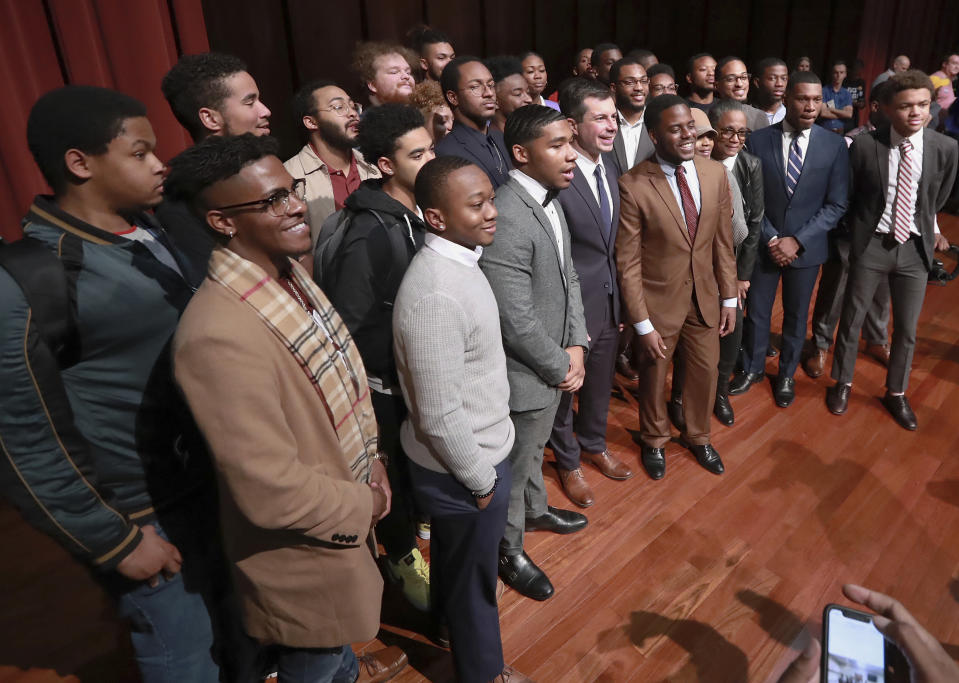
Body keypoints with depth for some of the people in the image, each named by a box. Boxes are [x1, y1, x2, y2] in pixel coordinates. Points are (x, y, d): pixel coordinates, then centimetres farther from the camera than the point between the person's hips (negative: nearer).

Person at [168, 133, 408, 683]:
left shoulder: (289, 273, -6)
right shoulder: (220, 336, -35)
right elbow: (270, 492, -32)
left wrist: (370, 457, 3)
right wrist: (362, 505, -16)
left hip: (343, 517, 8)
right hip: (304, 551, -8)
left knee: (339, 631, 35)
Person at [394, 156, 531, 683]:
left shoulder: (458, 258, -2)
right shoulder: (435, 294, -32)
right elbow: (439, 416, -28)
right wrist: (481, 481, -14)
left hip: (472, 453, 8)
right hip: (463, 467, -8)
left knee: (453, 551, 33)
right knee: (473, 579, 17)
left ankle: (447, 610, 60)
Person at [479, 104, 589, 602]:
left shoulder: (550, 200, 2)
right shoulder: (504, 218, -29)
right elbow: (516, 322, -29)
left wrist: (576, 346, -2)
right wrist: (560, 366, -14)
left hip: (555, 363, 9)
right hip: (524, 375, -9)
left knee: (534, 448, 31)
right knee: (513, 467, 14)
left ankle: (535, 510, 56)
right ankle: (509, 553, 38)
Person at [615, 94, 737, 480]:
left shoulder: (715, 174, -4)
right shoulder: (633, 187, -20)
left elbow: (723, 242, 3)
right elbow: (628, 263, -17)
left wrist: (729, 298, 4)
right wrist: (642, 323, -16)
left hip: (705, 297, 4)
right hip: (659, 302, -4)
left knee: (705, 370, 19)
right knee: (654, 376, 16)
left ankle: (698, 436, 47)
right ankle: (654, 441, 44)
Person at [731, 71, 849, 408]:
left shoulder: (834, 145, -5)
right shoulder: (758, 140, -6)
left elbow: (837, 204, -5)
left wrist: (798, 240, -15)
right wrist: (769, 239, -13)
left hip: (806, 246, 1)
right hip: (763, 244, 0)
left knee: (796, 314, 14)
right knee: (756, 312, 11)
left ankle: (786, 374, 35)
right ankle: (753, 368, 34)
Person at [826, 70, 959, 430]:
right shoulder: (863, 145, -12)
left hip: (916, 248, 2)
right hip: (871, 245, -2)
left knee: (907, 327, 11)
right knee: (851, 319, 10)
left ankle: (896, 393, 31)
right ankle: (842, 383, 31)